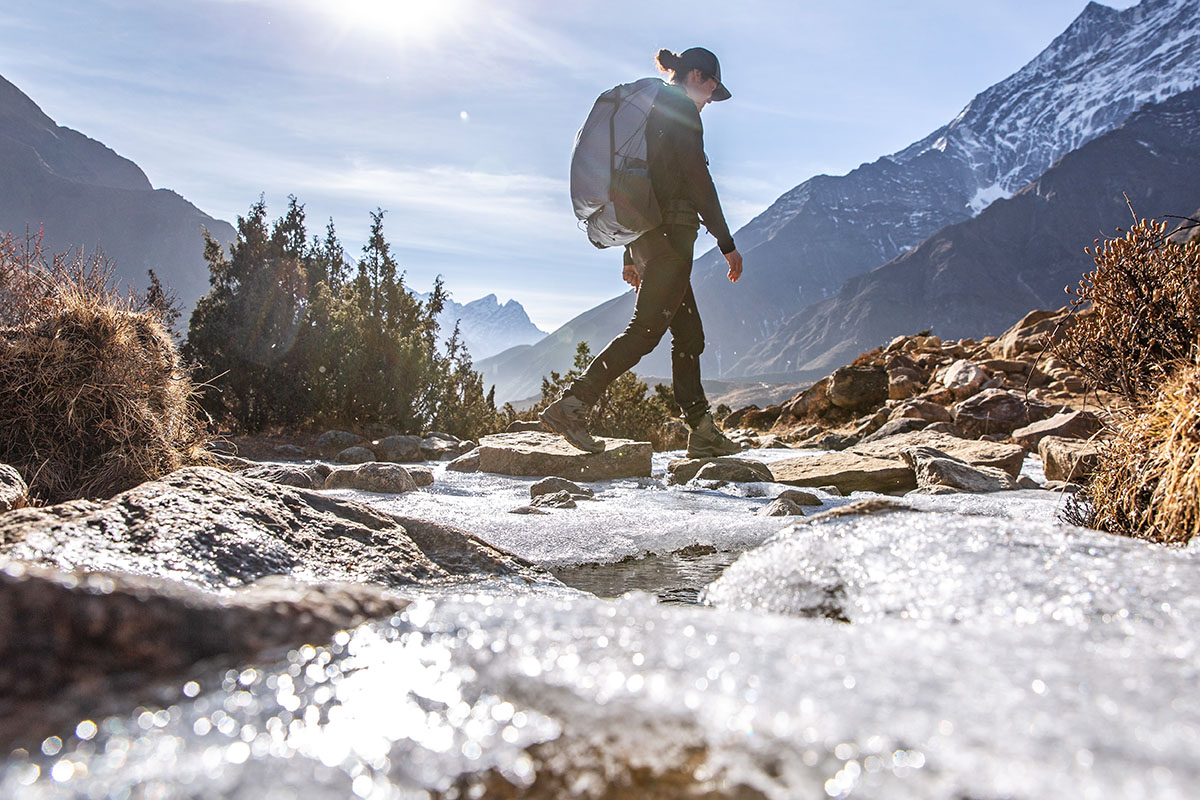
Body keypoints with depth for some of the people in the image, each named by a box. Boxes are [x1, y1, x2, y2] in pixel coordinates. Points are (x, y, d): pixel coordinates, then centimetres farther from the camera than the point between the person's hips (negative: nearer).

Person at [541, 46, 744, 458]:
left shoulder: (650, 109, 25)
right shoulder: (681, 108, -3)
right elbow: (699, 181, -12)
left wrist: (631, 255, 23)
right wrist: (727, 243, -10)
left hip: (643, 235, 10)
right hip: (671, 231, -10)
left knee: (689, 333, 9)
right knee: (646, 329, -12)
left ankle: (702, 431, 11)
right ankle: (572, 405, -16)